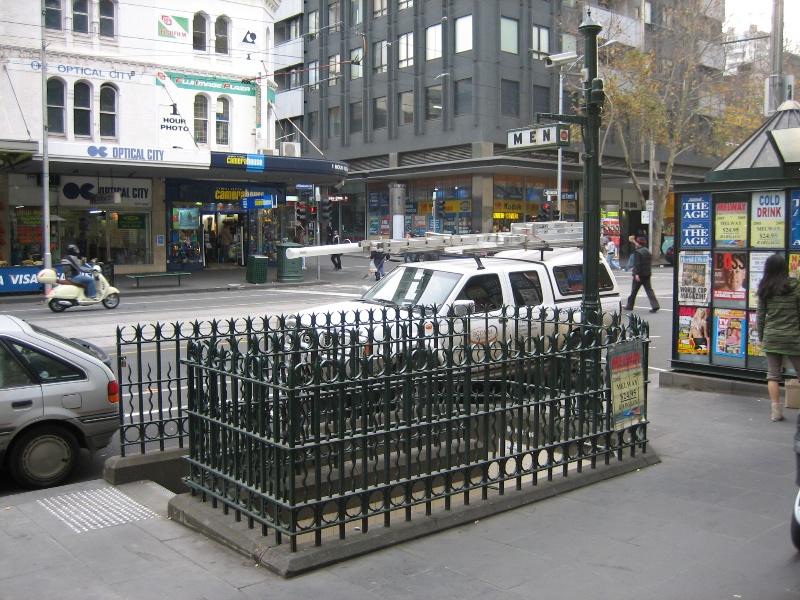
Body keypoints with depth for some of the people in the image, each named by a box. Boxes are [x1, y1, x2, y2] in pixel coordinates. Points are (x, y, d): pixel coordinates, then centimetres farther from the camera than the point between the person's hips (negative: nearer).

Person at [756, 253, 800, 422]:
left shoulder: (764, 289, 3)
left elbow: (760, 315, 6)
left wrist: (761, 338, 15)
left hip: (770, 337, 3)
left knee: (773, 375, 6)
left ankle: (776, 411, 4)